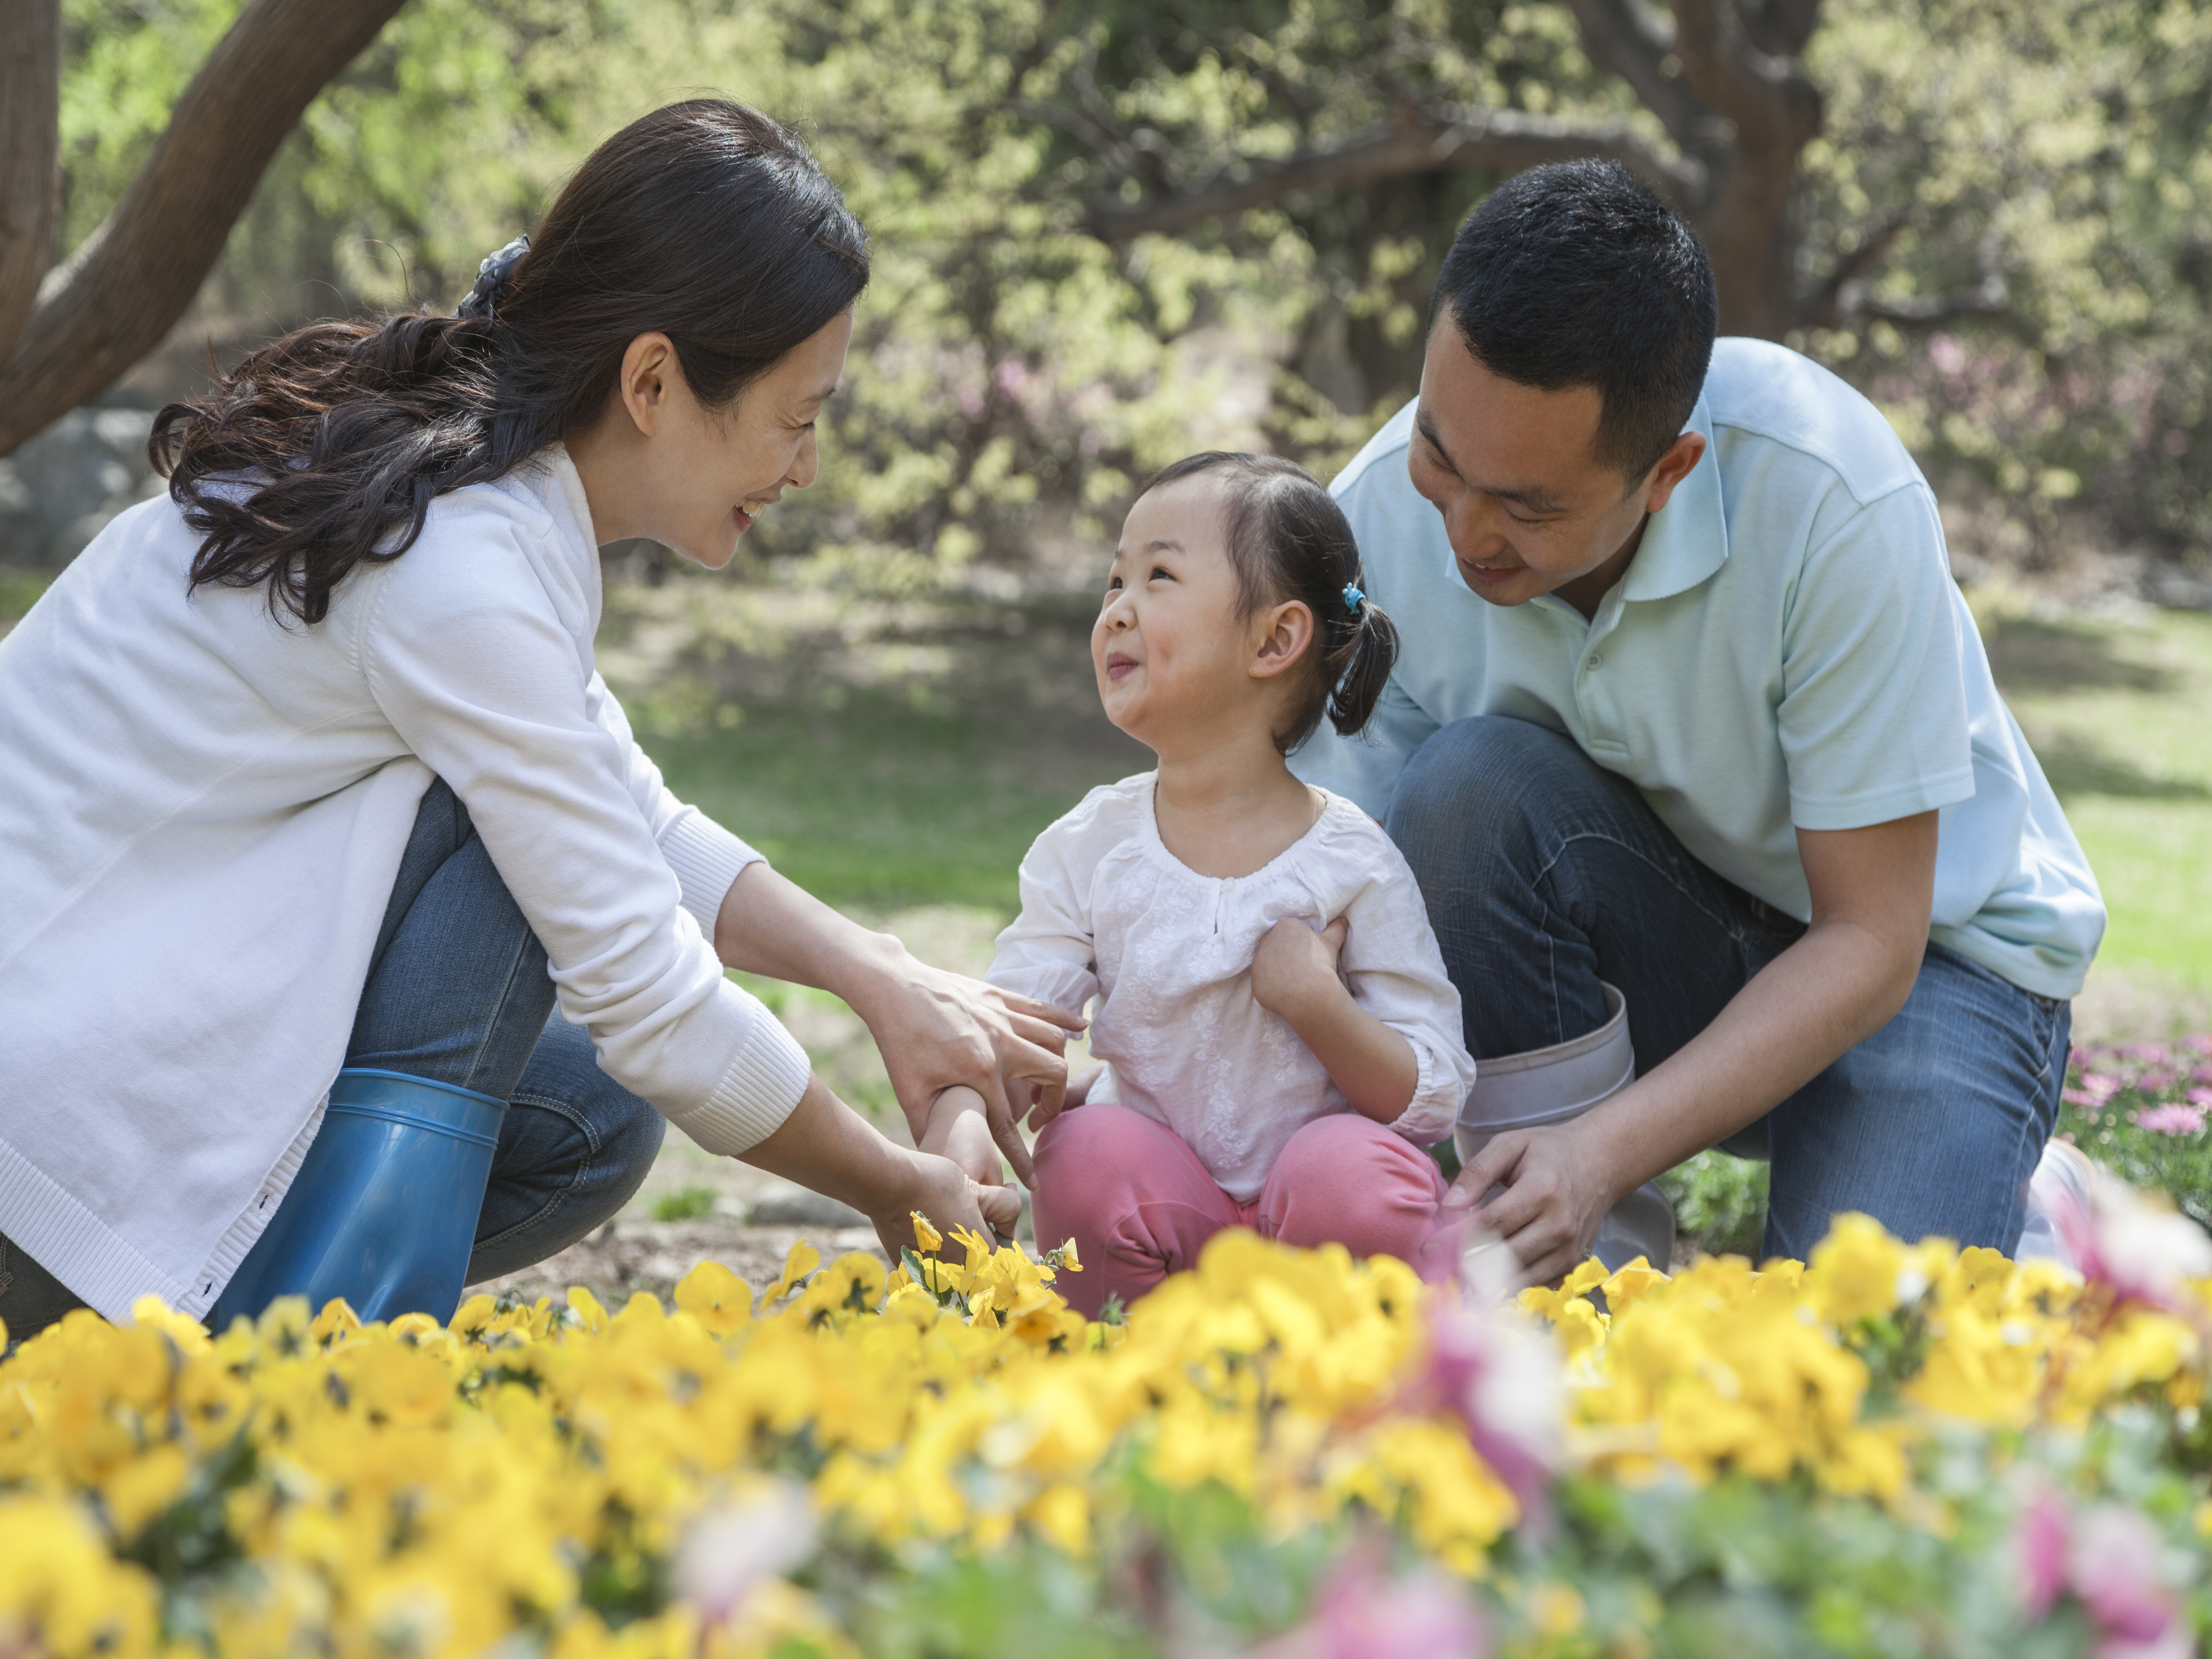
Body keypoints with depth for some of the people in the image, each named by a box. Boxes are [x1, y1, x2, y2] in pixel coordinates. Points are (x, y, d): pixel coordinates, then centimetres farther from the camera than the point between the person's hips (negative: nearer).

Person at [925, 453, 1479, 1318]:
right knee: (1090, 1153, -28)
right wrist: (958, 1127, -32)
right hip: (1161, 1210, 2)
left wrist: (1318, 1002, -24)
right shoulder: (1088, 850, -2)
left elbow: (1432, 1099, -7)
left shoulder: (1352, 863, -9)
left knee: (1364, 1180, -32)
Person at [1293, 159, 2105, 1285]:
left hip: (1930, 945, -3)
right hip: (1656, 932, 3)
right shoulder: (1382, 518, -20)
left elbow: (1871, 943, -24)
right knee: (1468, 783, -30)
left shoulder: (1830, 501, -31)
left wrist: (1603, 1153, -35)